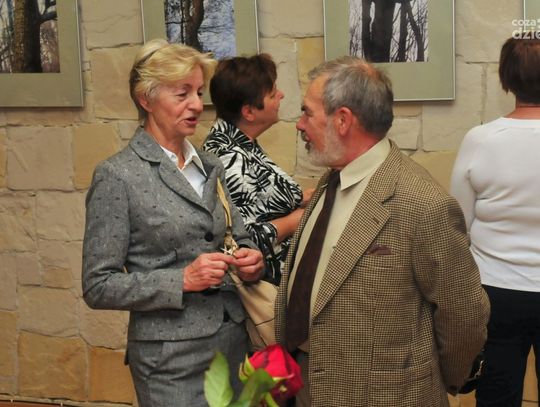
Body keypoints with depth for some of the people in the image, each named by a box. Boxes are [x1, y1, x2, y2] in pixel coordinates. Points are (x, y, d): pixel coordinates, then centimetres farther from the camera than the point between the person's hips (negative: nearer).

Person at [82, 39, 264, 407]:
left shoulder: (212, 167, 8)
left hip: (236, 342, 6)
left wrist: (251, 260, -6)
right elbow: (99, 287, -10)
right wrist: (182, 280, -20)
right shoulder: (117, 176, -10)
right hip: (172, 358, -6)